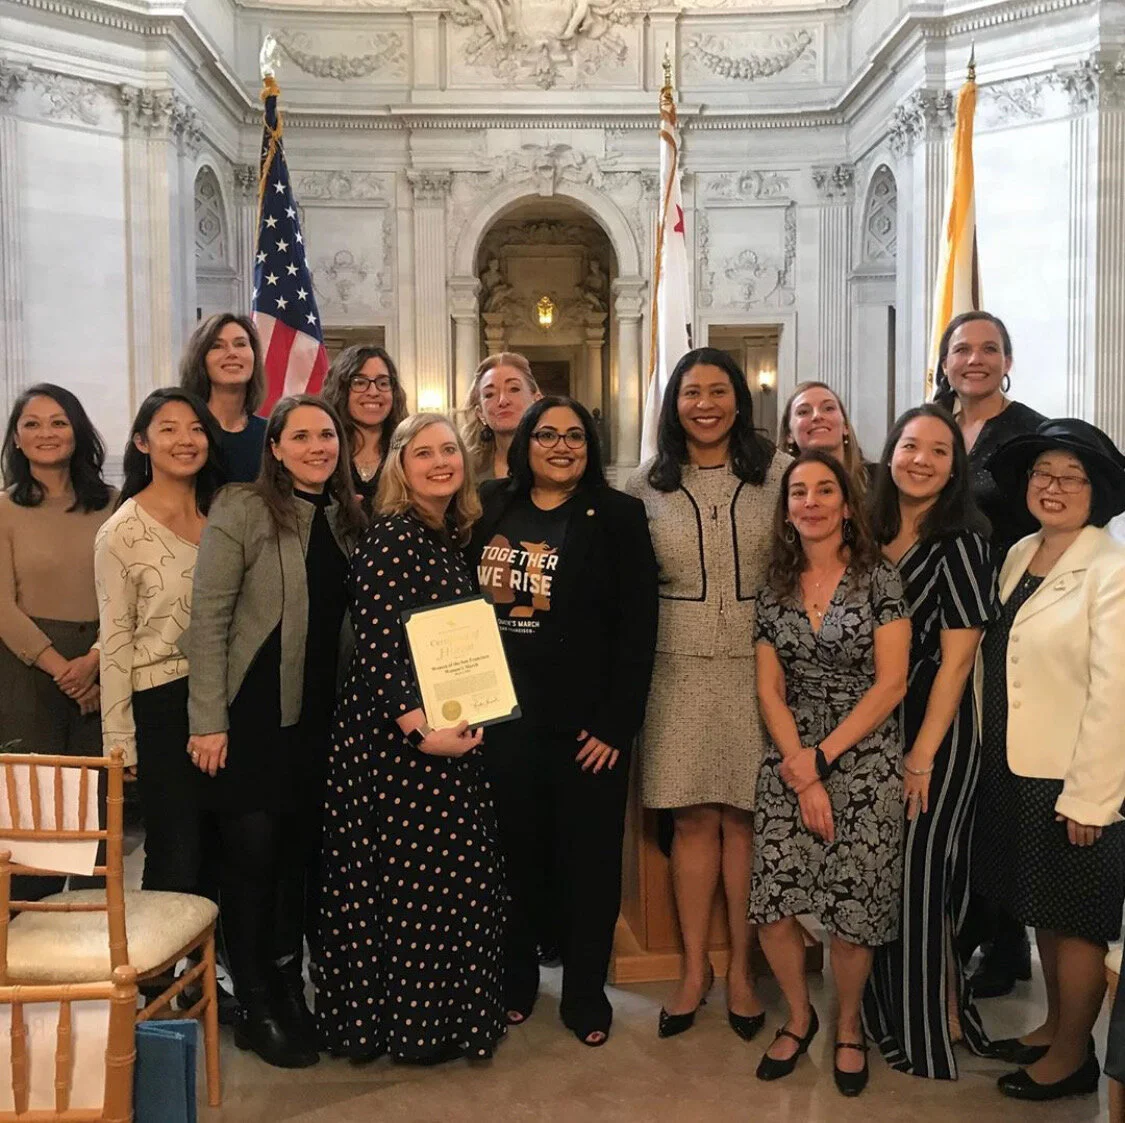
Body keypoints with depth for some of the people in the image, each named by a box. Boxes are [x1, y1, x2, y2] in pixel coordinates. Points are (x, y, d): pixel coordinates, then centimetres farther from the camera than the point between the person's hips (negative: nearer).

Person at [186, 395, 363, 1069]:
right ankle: (256, 1008, 18)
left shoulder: (348, 518, 8)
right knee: (254, 854, 2)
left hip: (321, 715, 5)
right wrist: (209, 722, -14)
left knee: (304, 852, 12)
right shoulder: (243, 511, -8)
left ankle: (291, 989, 28)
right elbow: (209, 619, -11)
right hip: (254, 713, -5)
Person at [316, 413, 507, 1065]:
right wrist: (420, 731, -27)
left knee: (452, 874, 14)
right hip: (396, 736, -8)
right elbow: (379, 643, -21)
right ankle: (409, 1022, 18)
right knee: (409, 875, 2)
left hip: (448, 730, 8)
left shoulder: (453, 537, 11)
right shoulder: (391, 538, -14)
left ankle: (443, 1008, 29)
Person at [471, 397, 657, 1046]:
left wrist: (616, 723, -11)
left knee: (589, 860, 8)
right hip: (501, 716, 2)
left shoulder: (618, 517, -2)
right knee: (513, 852, 12)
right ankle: (514, 980, 32)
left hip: (588, 722, -2)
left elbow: (638, 628, -6)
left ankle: (586, 994, 26)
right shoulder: (491, 510, 6)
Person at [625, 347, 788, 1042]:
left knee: (745, 819, 5)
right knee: (693, 820, 7)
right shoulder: (648, 485, 6)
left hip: (757, 665, -1)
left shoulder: (778, 473, 2)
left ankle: (742, 969, 21)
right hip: (679, 669, 1)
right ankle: (695, 967, 22)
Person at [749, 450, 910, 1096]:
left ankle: (849, 1026, 28)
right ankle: (799, 1016, 25)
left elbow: (891, 683, -9)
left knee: (852, 915, 1)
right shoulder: (776, 588, 6)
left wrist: (820, 759, -11)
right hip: (791, 761, 3)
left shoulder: (880, 579, -4)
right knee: (773, 907, -2)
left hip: (866, 763, -3)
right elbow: (769, 691, 4)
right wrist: (800, 775, -7)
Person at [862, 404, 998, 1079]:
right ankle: (889, 1014, 32)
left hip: (937, 731, -6)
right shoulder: (871, 535, 5)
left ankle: (933, 1033, 21)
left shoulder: (960, 542, -12)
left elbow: (957, 659, -15)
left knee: (919, 873, 2)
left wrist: (922, 757, -16)